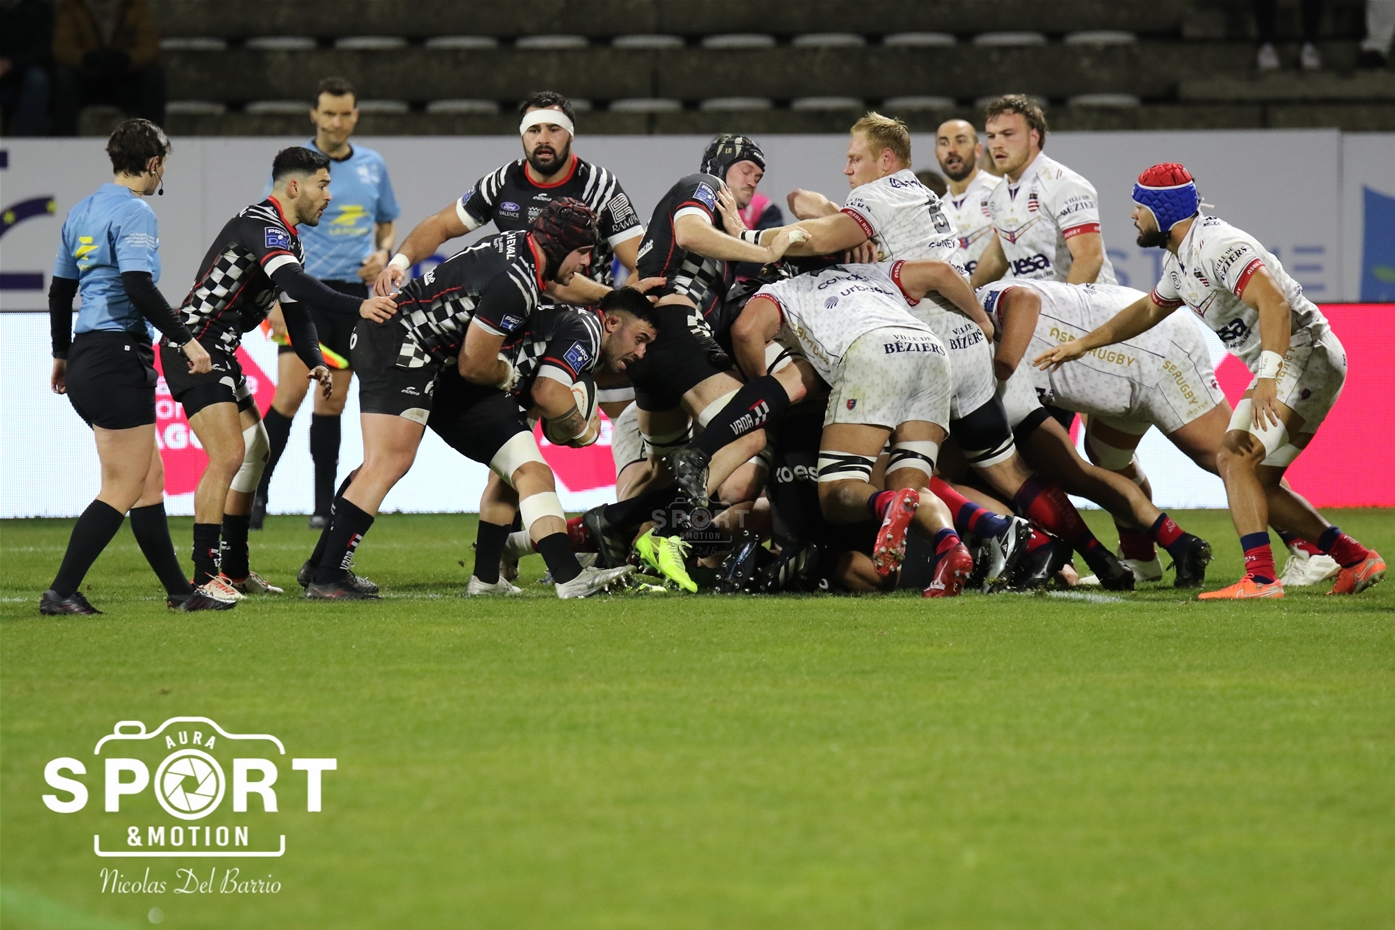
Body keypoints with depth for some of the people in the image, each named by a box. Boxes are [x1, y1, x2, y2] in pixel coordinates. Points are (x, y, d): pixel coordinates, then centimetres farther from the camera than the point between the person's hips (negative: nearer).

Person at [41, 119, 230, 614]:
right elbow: (138, 287, -24)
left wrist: (62, 355, 32)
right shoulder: (134, 212, -12)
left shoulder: (82, 211, 15)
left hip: (86, 357, 9)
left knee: (150, 479, 13)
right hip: (118, 358, -9)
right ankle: (61, 593, -7)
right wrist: (186, 340, -20)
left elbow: (60, 289, 22)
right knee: (122, 491, -5)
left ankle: (179, 590, 16)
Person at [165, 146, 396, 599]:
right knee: (228, 455, -18)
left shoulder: (290, 240, 16)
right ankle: (204, 576, -18)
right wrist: (358, 306, -43)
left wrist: (314, 361, -2)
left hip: (220, 353, 11)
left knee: (255, 450, 17)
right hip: (195, 347, -11)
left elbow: (296, 308, 16)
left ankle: (235, 570, 24)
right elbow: (294, 283, -34)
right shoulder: (261, 225, -17)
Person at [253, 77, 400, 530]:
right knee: (290, 393, -15)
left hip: (353, 291, 4)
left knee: (333, 400, 6)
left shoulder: (373, 166, 10)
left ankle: (324, 506, 7)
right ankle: (257, 493, -7)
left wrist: (382, 253, 1)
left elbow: (387, 222, 23)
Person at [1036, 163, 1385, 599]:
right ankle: (1356, 559, 13)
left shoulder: (1216, 245, -18)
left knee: (1236, 460, -18)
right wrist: (1082, 344, 35)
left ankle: (1260, 577, -24)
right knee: (1257, 483, 11)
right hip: (1283, 367, 10)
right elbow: (1150, 309, 34)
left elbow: (1274, 303, -30)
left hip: (1306, 355, -10)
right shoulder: (1180, 258, 15)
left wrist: (1269, 375, -39)